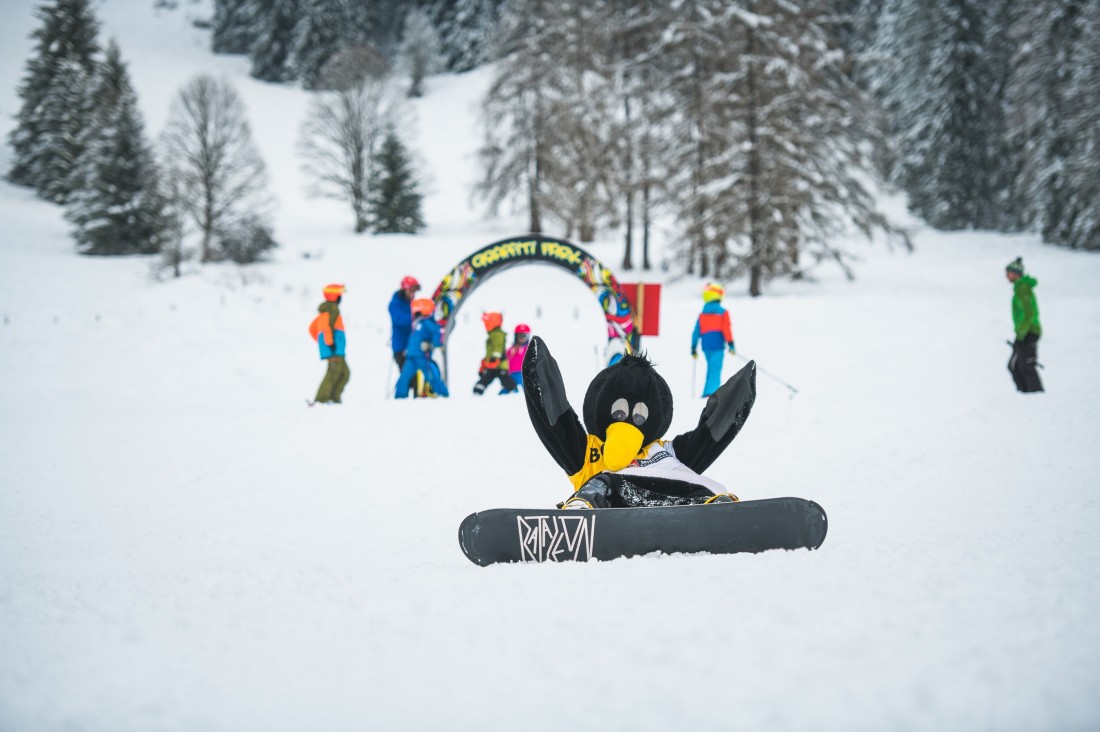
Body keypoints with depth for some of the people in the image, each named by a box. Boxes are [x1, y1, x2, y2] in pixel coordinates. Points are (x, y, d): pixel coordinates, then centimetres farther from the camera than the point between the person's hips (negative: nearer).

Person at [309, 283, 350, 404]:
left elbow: (312, 329, 27)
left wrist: (323, 342, 28)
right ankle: (322, 398, -24)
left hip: (337, 349, 10)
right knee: (335, 370, -17)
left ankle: (334, 397, 8)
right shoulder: (333, 309, -7)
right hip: (334, 349, -10)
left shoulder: (325, 310, 23)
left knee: (344, 373, 13)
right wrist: (330, 343, -23)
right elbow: (328, 326, -23)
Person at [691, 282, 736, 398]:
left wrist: (694, 348, 14)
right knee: (715, 370, -8)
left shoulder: (702, 314, 10)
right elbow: (727, 329, -10)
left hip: (706, 345, 5)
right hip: (718, 345, -5)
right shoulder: (723, 312, -2)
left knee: (711, 369, 19)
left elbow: (696, 332, 9)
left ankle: (707, 393, 17)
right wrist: (731, 345, -8)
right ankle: (711, 392, -23)